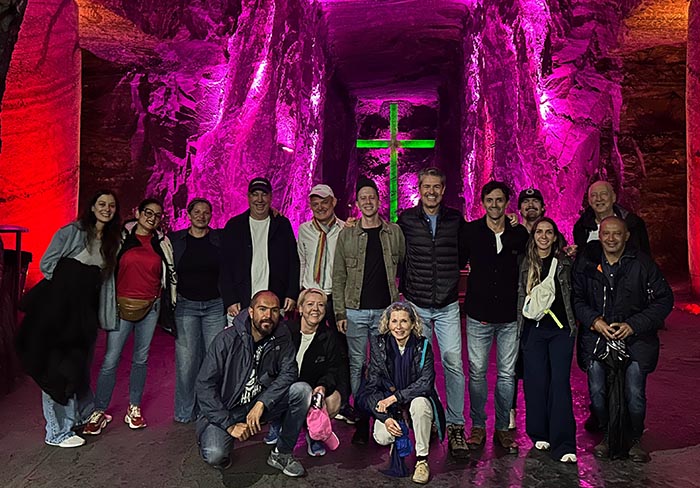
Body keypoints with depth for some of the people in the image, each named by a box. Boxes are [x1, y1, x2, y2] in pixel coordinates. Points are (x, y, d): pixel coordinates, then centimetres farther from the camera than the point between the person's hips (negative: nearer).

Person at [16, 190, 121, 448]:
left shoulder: (111, 241, 11)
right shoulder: (72, 232, -7)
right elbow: (46, 263, -6)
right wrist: (68, 282, 1)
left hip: (86, 310, 6)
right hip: (60, 309, -6)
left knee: (81, 365, 19)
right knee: (56, 368, -1)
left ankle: (83, 413, 37)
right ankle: (57, 432, 8)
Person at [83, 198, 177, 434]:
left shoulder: (162, 243, 7)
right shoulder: (121, 237, 0)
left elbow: (170, 274, 15)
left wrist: (170, 305, 14)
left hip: (150, 306, 2)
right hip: (121, 305, -2)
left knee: (141, 359, 10)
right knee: (111, 359, -3)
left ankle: (134, 409, 22)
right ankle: (99, 412, 9)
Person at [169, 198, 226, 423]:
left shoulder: (220, 239, 5)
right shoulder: (175, 239, 6)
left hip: (215, 305, 0)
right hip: (185, 305, 0)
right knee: (186, 360, 0)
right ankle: (185, 412, 15)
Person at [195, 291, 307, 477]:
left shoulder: (282, 337, -6)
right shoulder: (227, 339, -18)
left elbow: (288, 372, -13)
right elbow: (204, 386, -18)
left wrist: (262, 403, -27)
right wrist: (229, 425, -22)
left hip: (261, 404, 4)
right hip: (225, 409, -3)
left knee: (302, 390, -19)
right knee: (215, 457, -28)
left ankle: (282, 453, -2)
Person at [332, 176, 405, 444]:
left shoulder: (394, 232, 6)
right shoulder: (346, 235, 4)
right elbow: (338, 277, 4)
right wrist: (339, 312, -1)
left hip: (386, 310, 0)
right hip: (355, 311, 0)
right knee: (357, 365, 4)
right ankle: (361, 420, 14)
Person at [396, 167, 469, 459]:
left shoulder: (456, 220, 3)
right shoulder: (406, 220, 1)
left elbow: (463, 256, 16)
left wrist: (450, 278, 7)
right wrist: (406, 286, 7)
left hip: (448, 306, 0)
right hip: (416, 304, 0)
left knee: (453, 363, -7)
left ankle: (455, 427, 4)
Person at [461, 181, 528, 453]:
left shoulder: (520, 233, 3)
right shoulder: (470, 231, 0)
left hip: (510, 317, 1)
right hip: (478, 315, -1)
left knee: (507, 374, 8)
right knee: (477, 372, 5)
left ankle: (502, 428, 22)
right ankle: (478, 426, 20)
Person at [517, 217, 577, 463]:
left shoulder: (565, 262, 6)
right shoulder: (525, 263, 7)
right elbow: (519, 297, 10)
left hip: (560, 329, -1)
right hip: (533, 329, 1)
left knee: (560, 382, -7)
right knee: (536, 382, 3)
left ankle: (563, 444, -3)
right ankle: (540, 434, 20)